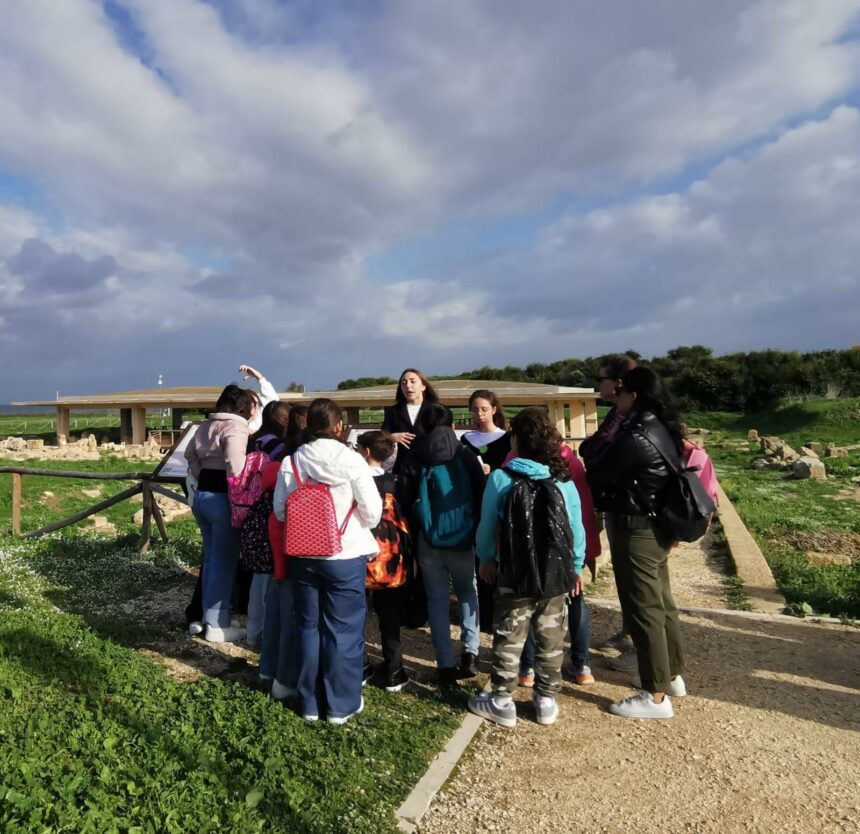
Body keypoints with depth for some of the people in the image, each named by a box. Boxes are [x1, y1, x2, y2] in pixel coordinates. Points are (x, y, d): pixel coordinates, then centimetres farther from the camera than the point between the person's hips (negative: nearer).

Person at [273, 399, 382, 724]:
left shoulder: (290, 461, -4)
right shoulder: (351, 460, -15)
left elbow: (279, 510, 2)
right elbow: (373, 513, -13)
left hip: (302, 556, 4)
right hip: (345, 557, -4)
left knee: (308, 626, 16)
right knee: (343, 629, 9)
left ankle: (310, 703, 29)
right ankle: (341, 705, 21)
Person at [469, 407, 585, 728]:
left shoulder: (500, 478, -11)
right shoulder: (564, 481, -5)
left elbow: (487, 527, -4)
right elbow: (577, 529, 0)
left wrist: (486, 559, 13)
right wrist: (576, 567, 14)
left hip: (514, 575, -2)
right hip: (556, 574, 3)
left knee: (508, 638, 10)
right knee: (551, 640, 15)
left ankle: (502, 702, 21)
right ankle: (546, 700, 27)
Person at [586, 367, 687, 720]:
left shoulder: (636, 437, -22)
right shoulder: (664, 430, 7)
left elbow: (598, 475, -14)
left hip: (635, 530, -10)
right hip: (655, 527, 10)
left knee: (642, 609, 0)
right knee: (661, 602, 20)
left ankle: (656, 696, 11)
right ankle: (672, 675, 35)